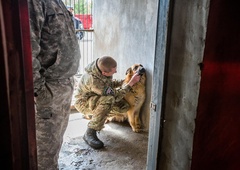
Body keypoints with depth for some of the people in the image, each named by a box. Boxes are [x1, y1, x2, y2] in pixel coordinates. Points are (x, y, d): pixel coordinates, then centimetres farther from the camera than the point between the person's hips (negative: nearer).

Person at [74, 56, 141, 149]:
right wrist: (130, 83, -26)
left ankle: (95, 115, 13)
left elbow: (110, 83, 7)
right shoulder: (93, 80, -38)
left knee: (124, 106, -10)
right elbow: (116, 95, -28)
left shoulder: (102, 68, -15)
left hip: (96, 98, 8)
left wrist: (124, 81, -4)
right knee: (109, 100, -38)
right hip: (83, 102, -8)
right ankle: (90, 134, -27)